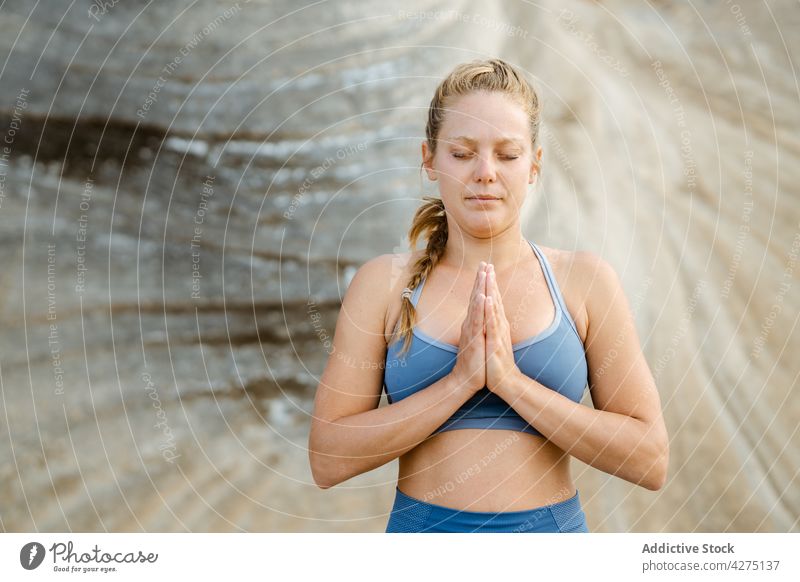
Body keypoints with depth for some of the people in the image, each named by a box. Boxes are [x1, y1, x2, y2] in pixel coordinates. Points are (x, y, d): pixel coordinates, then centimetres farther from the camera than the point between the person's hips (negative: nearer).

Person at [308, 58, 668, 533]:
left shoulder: (584, 279, -4)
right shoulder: (384, 283, -3)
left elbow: (650, 461, -8)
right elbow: (328, 459, -10)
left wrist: (513, 382, -17)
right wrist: (461, 381, -18)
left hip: (551, 525, 0)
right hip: (422, 524, 0)